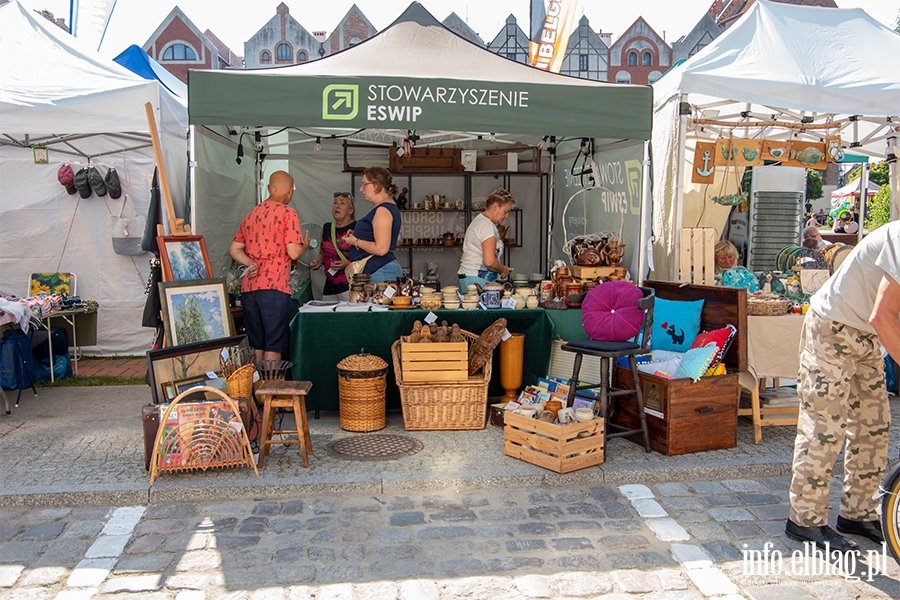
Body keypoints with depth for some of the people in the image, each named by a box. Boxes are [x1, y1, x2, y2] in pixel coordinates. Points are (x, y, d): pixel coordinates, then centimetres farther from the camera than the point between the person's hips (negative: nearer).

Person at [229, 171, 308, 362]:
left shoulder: (251, 214, 18)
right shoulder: (287, 213, -4)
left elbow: (234, 249, 16)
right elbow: (293, 253, -11)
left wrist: (251, 263, 1)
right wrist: (304, 245, 9)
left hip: (248, 287, 7)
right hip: (274, 287, -7)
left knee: (256, 345, 13)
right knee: (274, 346, -3)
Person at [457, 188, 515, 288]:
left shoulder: (479, 220, 20)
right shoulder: (487, 225, -13)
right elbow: (489, 261, -22)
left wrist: (502, 268, 16)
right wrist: (503, 270, -3)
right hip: (477, 280, -11)